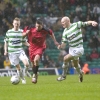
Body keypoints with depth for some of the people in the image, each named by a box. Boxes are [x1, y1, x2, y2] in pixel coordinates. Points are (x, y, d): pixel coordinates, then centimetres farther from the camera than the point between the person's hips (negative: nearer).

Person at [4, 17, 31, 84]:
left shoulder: (22, 32, 3)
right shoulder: (9, 32, 1)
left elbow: (24, 42, 11)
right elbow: (6, 42, 9)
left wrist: (30, 45, -6)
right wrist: (5, 50, -1)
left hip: (20, 51, 0)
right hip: (12, 52, 0)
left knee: (27, 64, -19)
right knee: (18, 67, 2)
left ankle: (26, 71, 16)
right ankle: (23, 79, 25)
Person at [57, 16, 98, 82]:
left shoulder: (76, 25, -12)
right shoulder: (65, 32, 0)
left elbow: (87, 23, -13)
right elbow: (64, 43, -2)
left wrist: (92, 22, -34)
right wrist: (60, 46, -25)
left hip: (78, 49, -6)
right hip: (71, 49, 6)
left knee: (66, 59, -18)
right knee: (75, 64, 19)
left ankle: (64, 75, -3)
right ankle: (80, 73, 50)